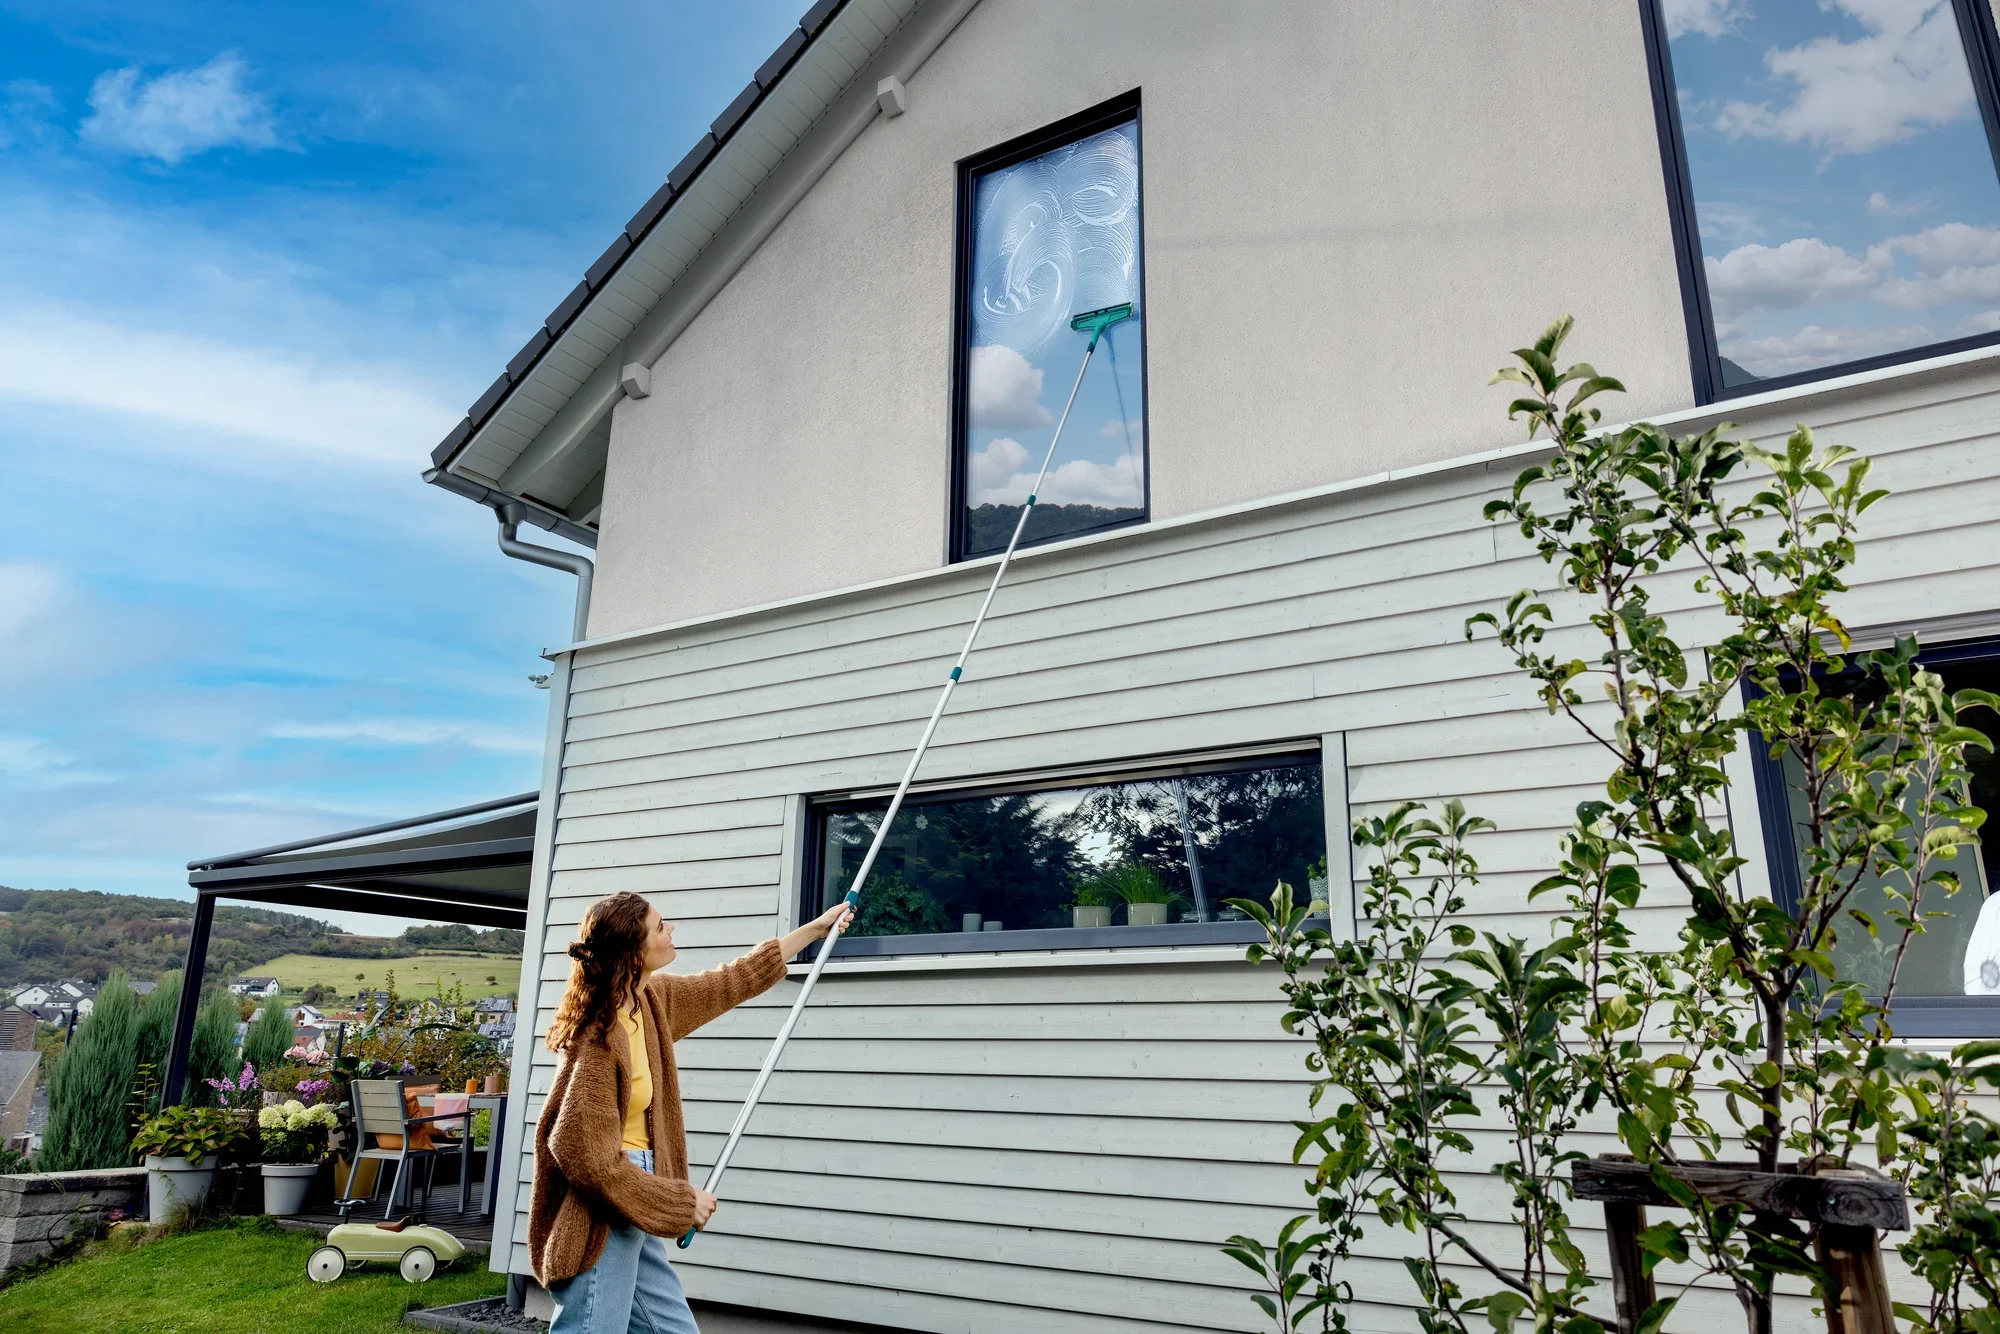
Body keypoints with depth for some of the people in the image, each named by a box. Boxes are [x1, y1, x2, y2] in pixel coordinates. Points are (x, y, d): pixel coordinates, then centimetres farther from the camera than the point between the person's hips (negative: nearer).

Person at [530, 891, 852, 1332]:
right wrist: (682, 1199, -16)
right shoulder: (599, 1038, -22)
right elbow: (589, 1156, -23)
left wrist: (813, 929, 21)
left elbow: (730, 984, 17)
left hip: (629, 1206, 9)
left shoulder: (652, 998, 3)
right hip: (600, 1218, -9)